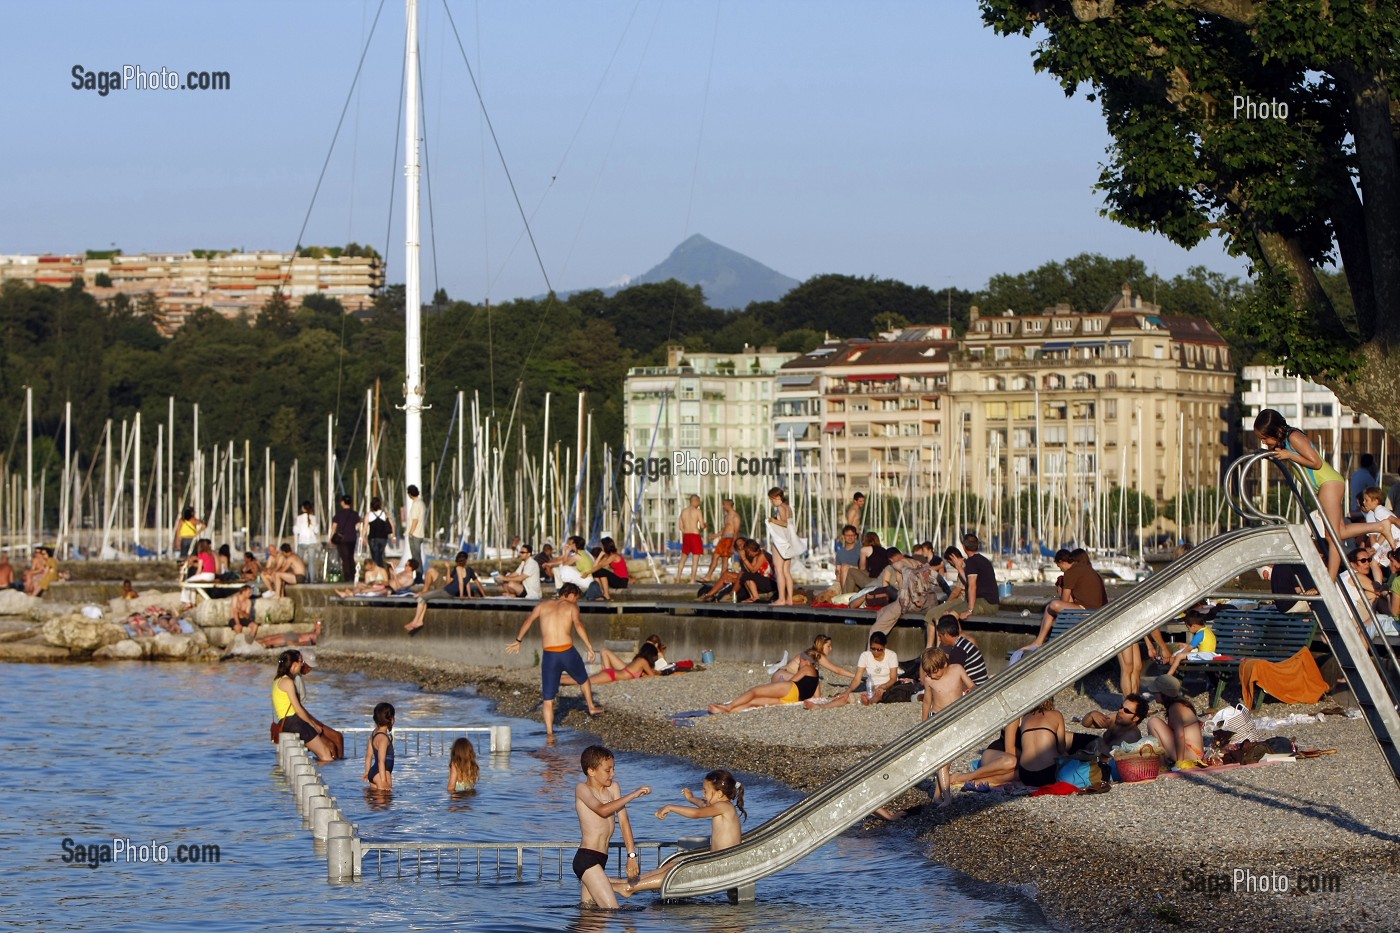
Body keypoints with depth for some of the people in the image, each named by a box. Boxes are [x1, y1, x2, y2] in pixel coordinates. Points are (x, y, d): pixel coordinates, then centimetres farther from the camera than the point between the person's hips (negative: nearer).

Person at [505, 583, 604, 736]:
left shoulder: (544, 605, 15)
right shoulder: (571, 606, 5)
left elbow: (528, 621, 9)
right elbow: (578, 624, -13)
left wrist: (518, 641, 20)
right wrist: (589, 647, -17)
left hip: (549, 655, 1)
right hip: (568, 652, -1)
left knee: (548, 699, 6)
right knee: (583, 679, 30)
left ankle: (549, 732, -2)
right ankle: (591, 708, 49)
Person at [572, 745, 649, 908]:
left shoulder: (613, 788, 14)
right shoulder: (582, 789, -5)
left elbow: (623, 820, 10)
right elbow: (602, 810, -24)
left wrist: (632, 855, 3)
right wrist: (633, 795, -24)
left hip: (600, 859, 8)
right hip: (586, 858, -8)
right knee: (611, 911, -15)